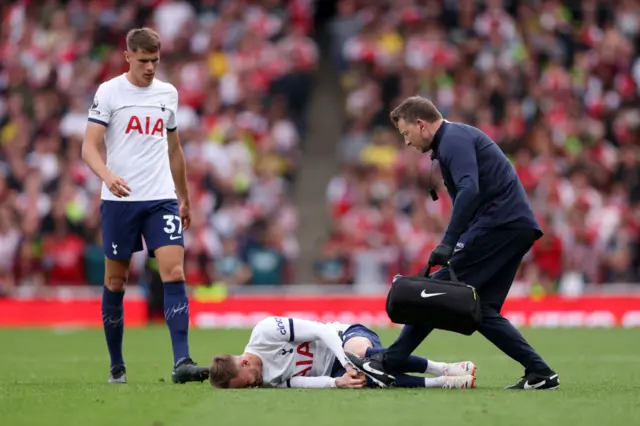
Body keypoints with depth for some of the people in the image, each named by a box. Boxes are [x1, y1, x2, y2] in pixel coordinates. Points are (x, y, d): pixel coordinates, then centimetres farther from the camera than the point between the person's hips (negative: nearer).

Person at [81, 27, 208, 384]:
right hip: (119, 200, -2)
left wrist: (185, 199, 23)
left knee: (175, 274, -13)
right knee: (116, 282, 5)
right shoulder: (109, 92, -2)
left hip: (162, 199, 3)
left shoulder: (169, 93, 11)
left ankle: (182, 362, -18)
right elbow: (89, 146, -9)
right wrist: (108, 176, -29)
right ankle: (117, 365, 18)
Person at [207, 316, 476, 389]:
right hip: (333, 371, 4)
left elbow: (320, 331, -19)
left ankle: (444, 369, -28)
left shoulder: (265, 332, -21)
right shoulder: (265, 381, -6)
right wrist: (337, 382, -31)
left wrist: (348, 362, -28)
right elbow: (302, 382, -14)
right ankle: (442, 383, -25)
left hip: (345, 337, -4)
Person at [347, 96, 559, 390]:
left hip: (498, 223, -10)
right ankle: (539, 373, 4)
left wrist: (448, 243, -29)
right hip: (518, 226, 10)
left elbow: (469, 190, -25)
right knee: (482, 309, 9)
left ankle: (388, 365, -10)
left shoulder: (454, 140, -9)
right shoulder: (458, 138, 25)